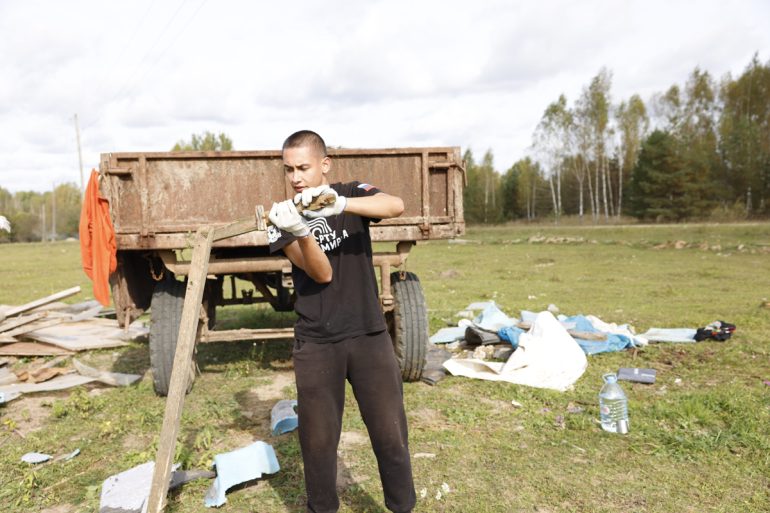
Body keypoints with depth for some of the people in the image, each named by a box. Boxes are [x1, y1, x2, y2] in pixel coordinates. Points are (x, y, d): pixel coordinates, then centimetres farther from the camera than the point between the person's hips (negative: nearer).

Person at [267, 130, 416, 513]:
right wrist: (300, 231, -32)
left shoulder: (352, 194, 1)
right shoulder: (284, 216, -1)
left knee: (391, 435, 6)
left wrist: (340, 204, -36)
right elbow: (322, 273, -14)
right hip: (315, 344, 0)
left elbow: (397, 206, -22)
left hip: (369, 335, 0)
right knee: (317, 440, 9)